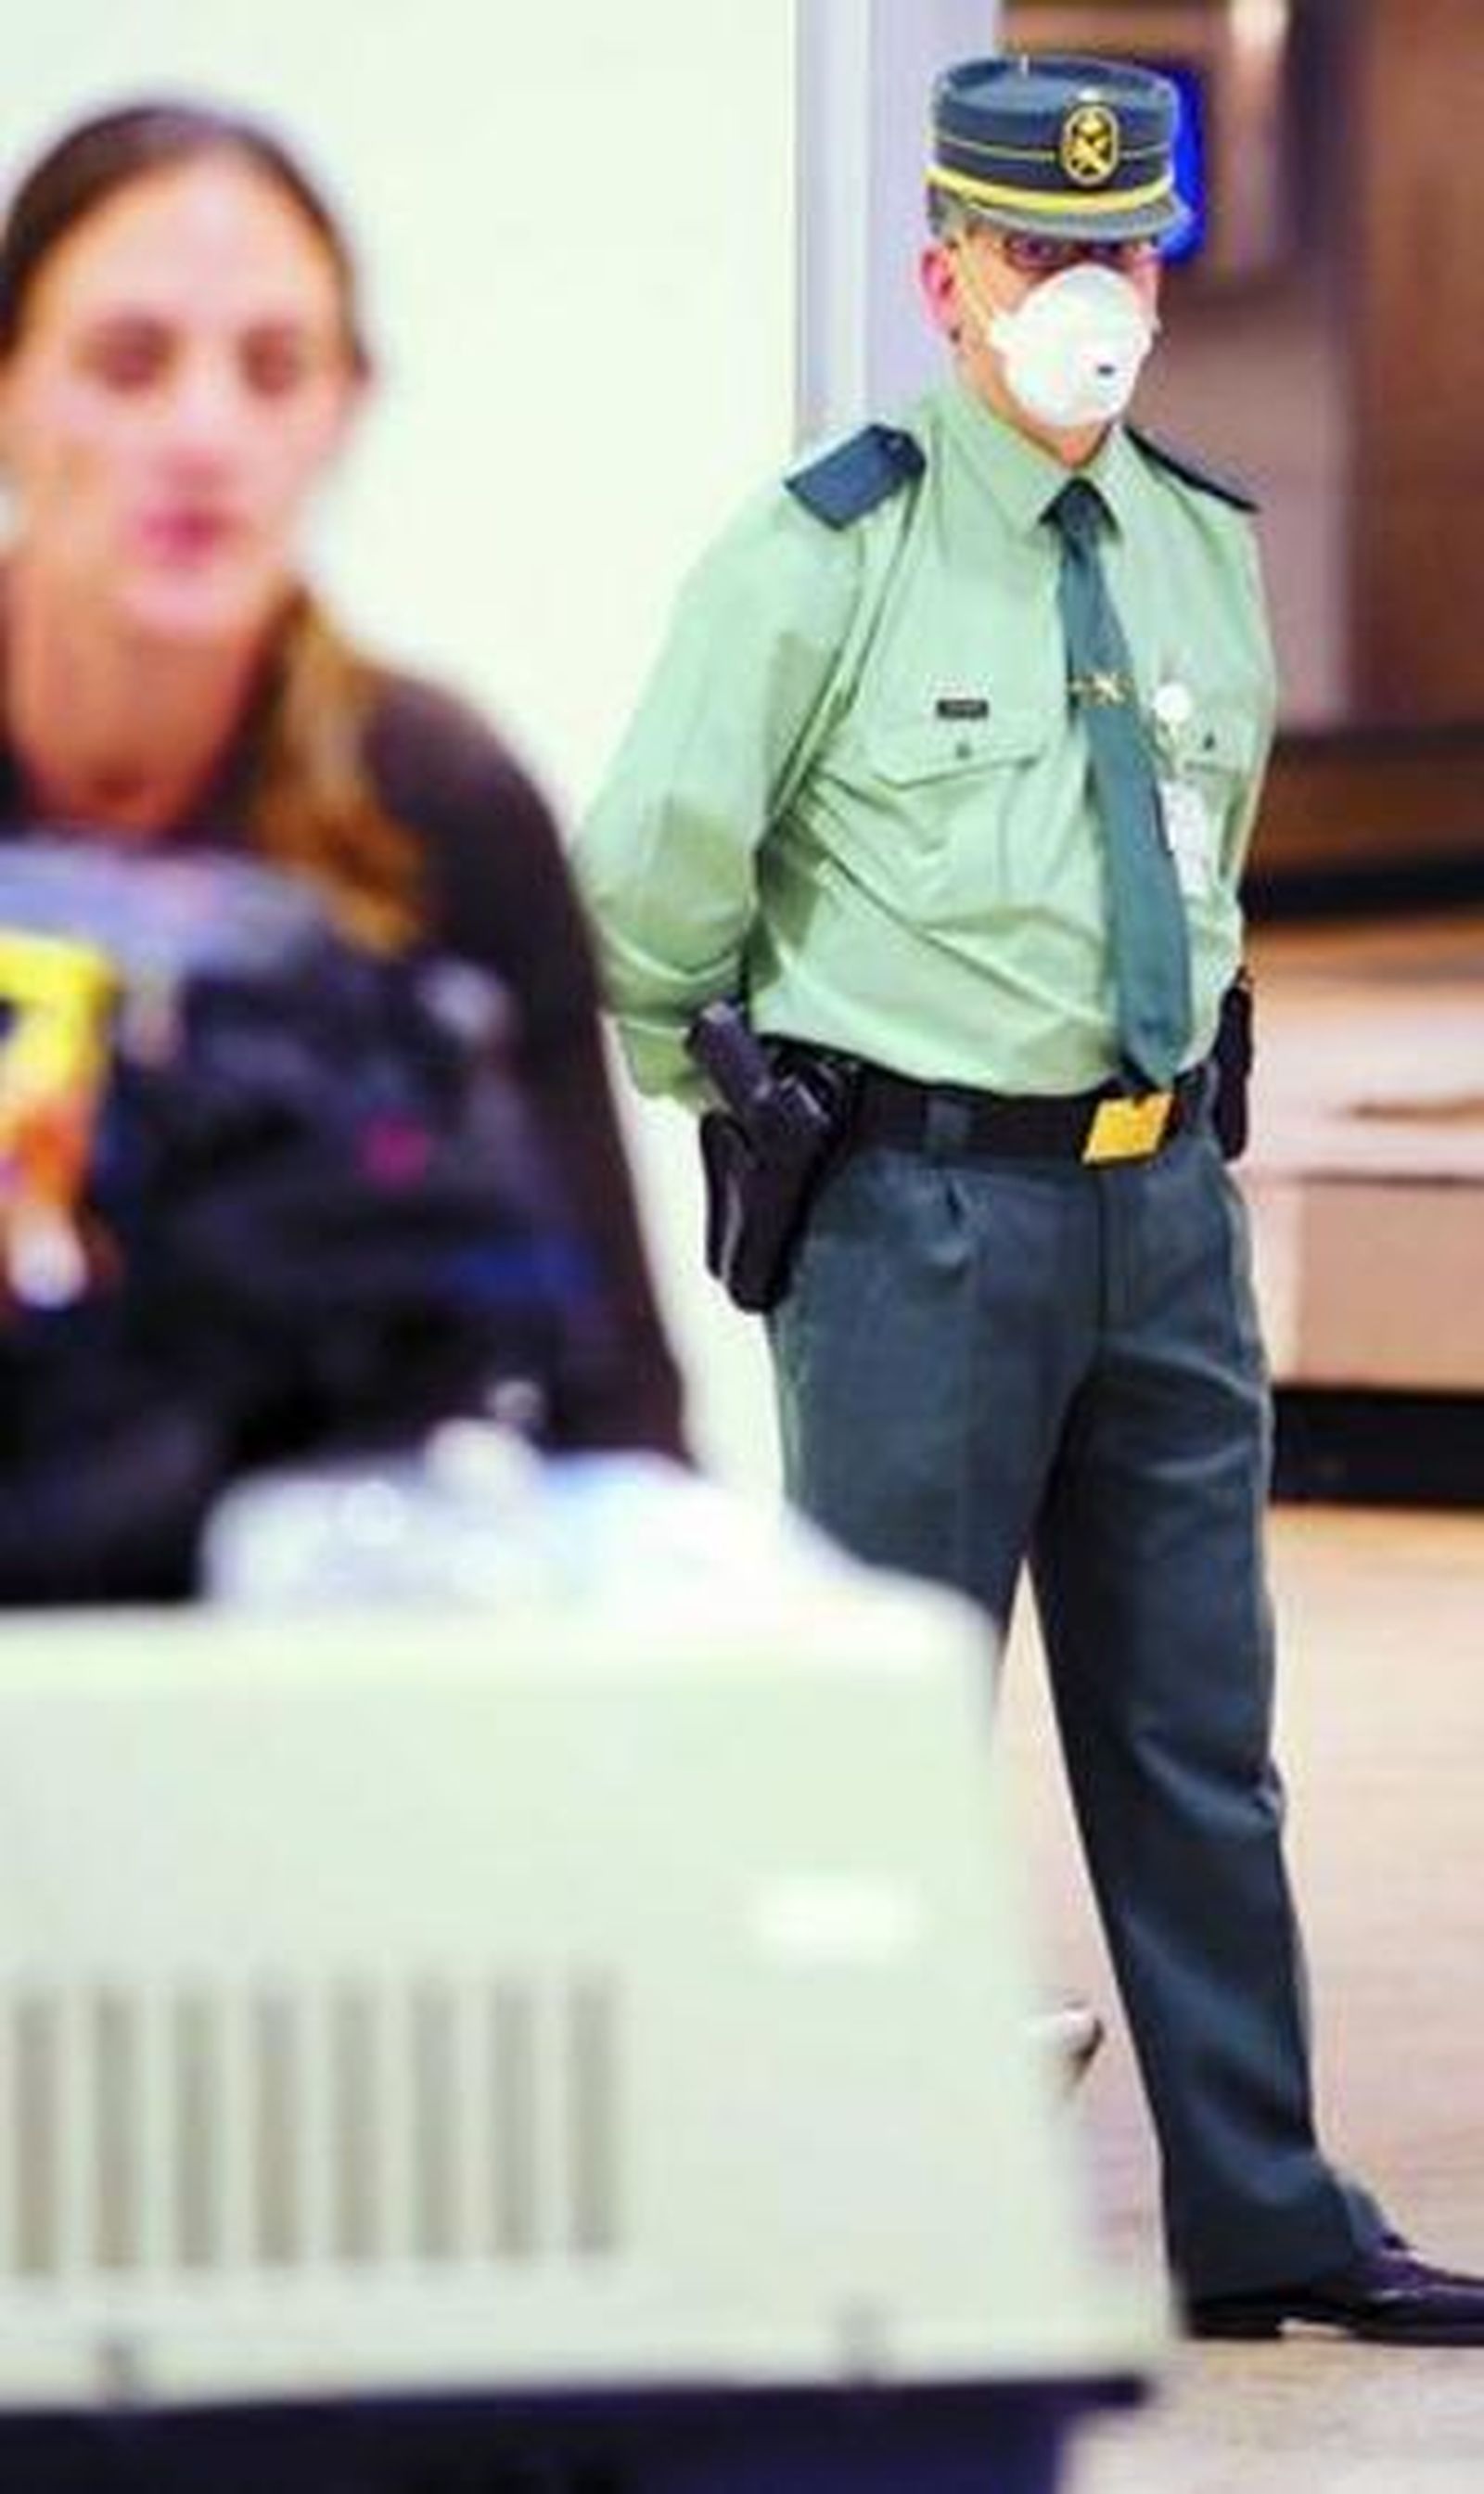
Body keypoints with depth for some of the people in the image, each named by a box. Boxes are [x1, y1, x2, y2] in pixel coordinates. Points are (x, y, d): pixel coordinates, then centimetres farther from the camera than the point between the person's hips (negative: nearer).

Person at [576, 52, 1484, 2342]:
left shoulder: (1210, 555, 8)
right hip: (919, 1211, -6)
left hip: (1165, 1194, 6)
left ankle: (1263, 2229, 17)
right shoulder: (823, 559, -10)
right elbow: (646, 887, -5)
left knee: (1195, 1741, 10)